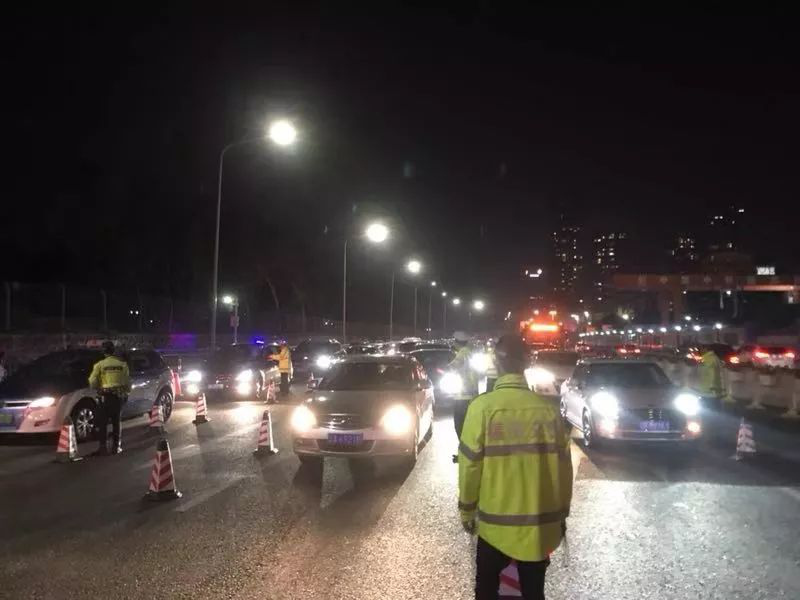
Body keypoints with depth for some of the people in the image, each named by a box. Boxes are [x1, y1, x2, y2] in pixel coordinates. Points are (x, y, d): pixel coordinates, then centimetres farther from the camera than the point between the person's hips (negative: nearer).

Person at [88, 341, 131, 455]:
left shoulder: (100, 365, -6)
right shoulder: (122, 364, 2)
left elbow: (92, 382, -5)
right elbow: (127, 382, 7)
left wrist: (98, 388, 15)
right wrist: (126, 392, 21)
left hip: (105, 396, -2)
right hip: (119, 396, 3)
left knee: (102, 423, 6)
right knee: (117, 422, 11)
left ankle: (103, 447, 3)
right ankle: (116, 447, 14)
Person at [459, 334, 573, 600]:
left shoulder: (482, 406, -14)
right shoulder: (548, 409, -5)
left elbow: (470, 465, -11)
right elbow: (563, 467, 1)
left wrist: (466, 511, 4)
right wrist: (561, 514, 15)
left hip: (496, 524, -2)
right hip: (541, 524, 3)